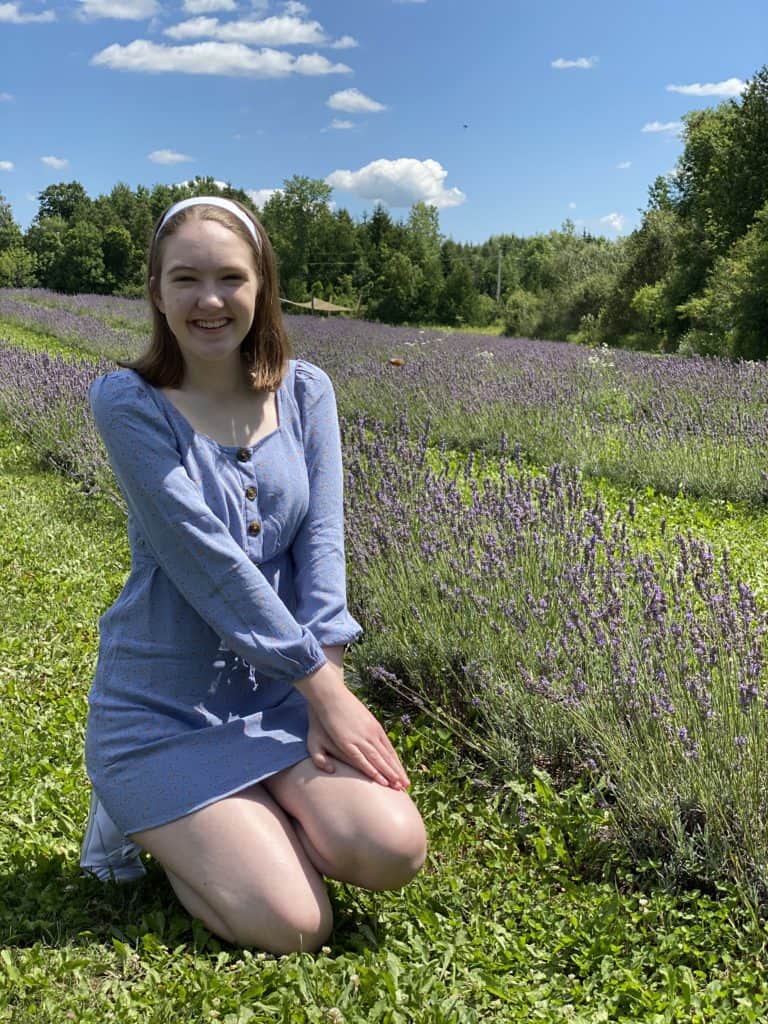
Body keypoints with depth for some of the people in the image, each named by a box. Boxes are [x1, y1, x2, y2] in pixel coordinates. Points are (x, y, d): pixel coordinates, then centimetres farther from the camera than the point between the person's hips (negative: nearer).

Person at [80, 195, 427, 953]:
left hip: (281, 691, 4)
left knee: (394, 850, -17)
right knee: (293, 928, -13)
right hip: (165, 708, -4)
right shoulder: (127, 400, -13)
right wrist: (325, 686, -19)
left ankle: (246, 819, 12)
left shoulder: (306, 390, 0)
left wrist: (326, 688, -18)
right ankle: (146, 823, 14)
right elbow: (204, 556, -20)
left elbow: (320, 539, -7)